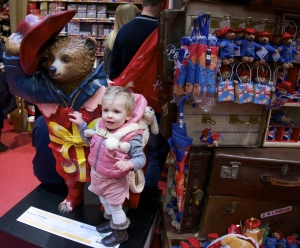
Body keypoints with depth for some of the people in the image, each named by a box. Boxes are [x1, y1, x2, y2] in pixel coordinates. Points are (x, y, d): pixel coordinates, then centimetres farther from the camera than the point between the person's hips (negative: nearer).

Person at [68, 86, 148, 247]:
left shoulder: (132, 137, -31)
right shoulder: (101, 126, -10)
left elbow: (141, 159, -27)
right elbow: (89, 141, 10)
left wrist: (128, 164, -47)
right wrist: (81, 124, 2)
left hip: (114, 181, -7)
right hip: (97, 176, 7)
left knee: (115, 208, 15)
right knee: (105, 202, 30)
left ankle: (121, 233, 41)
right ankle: (111, 221, 57)